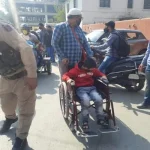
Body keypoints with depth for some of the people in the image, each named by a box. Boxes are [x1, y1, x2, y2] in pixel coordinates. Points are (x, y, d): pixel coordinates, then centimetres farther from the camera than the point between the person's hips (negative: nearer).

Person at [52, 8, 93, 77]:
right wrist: (62, 57, -15)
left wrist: (90, 56, 3)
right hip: (66, 62, -6)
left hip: (78, 62, 6)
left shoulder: (79, 29, 14)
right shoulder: (60, 27, -6)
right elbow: (54, 43, -11)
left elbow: (85, 43, 14)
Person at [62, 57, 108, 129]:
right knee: (86, 101, -35)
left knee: (99, 99, -25)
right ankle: (85, 121, -14)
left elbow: (99, 73, 27)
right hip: (81, 89, -4)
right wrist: (68, 79, -29)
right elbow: (65, 75, -6)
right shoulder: (75, 70, -5)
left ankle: (100, 119, -4)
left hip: (91, 88, 4)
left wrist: (103, 75, 4)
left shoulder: (93, 69, 10)